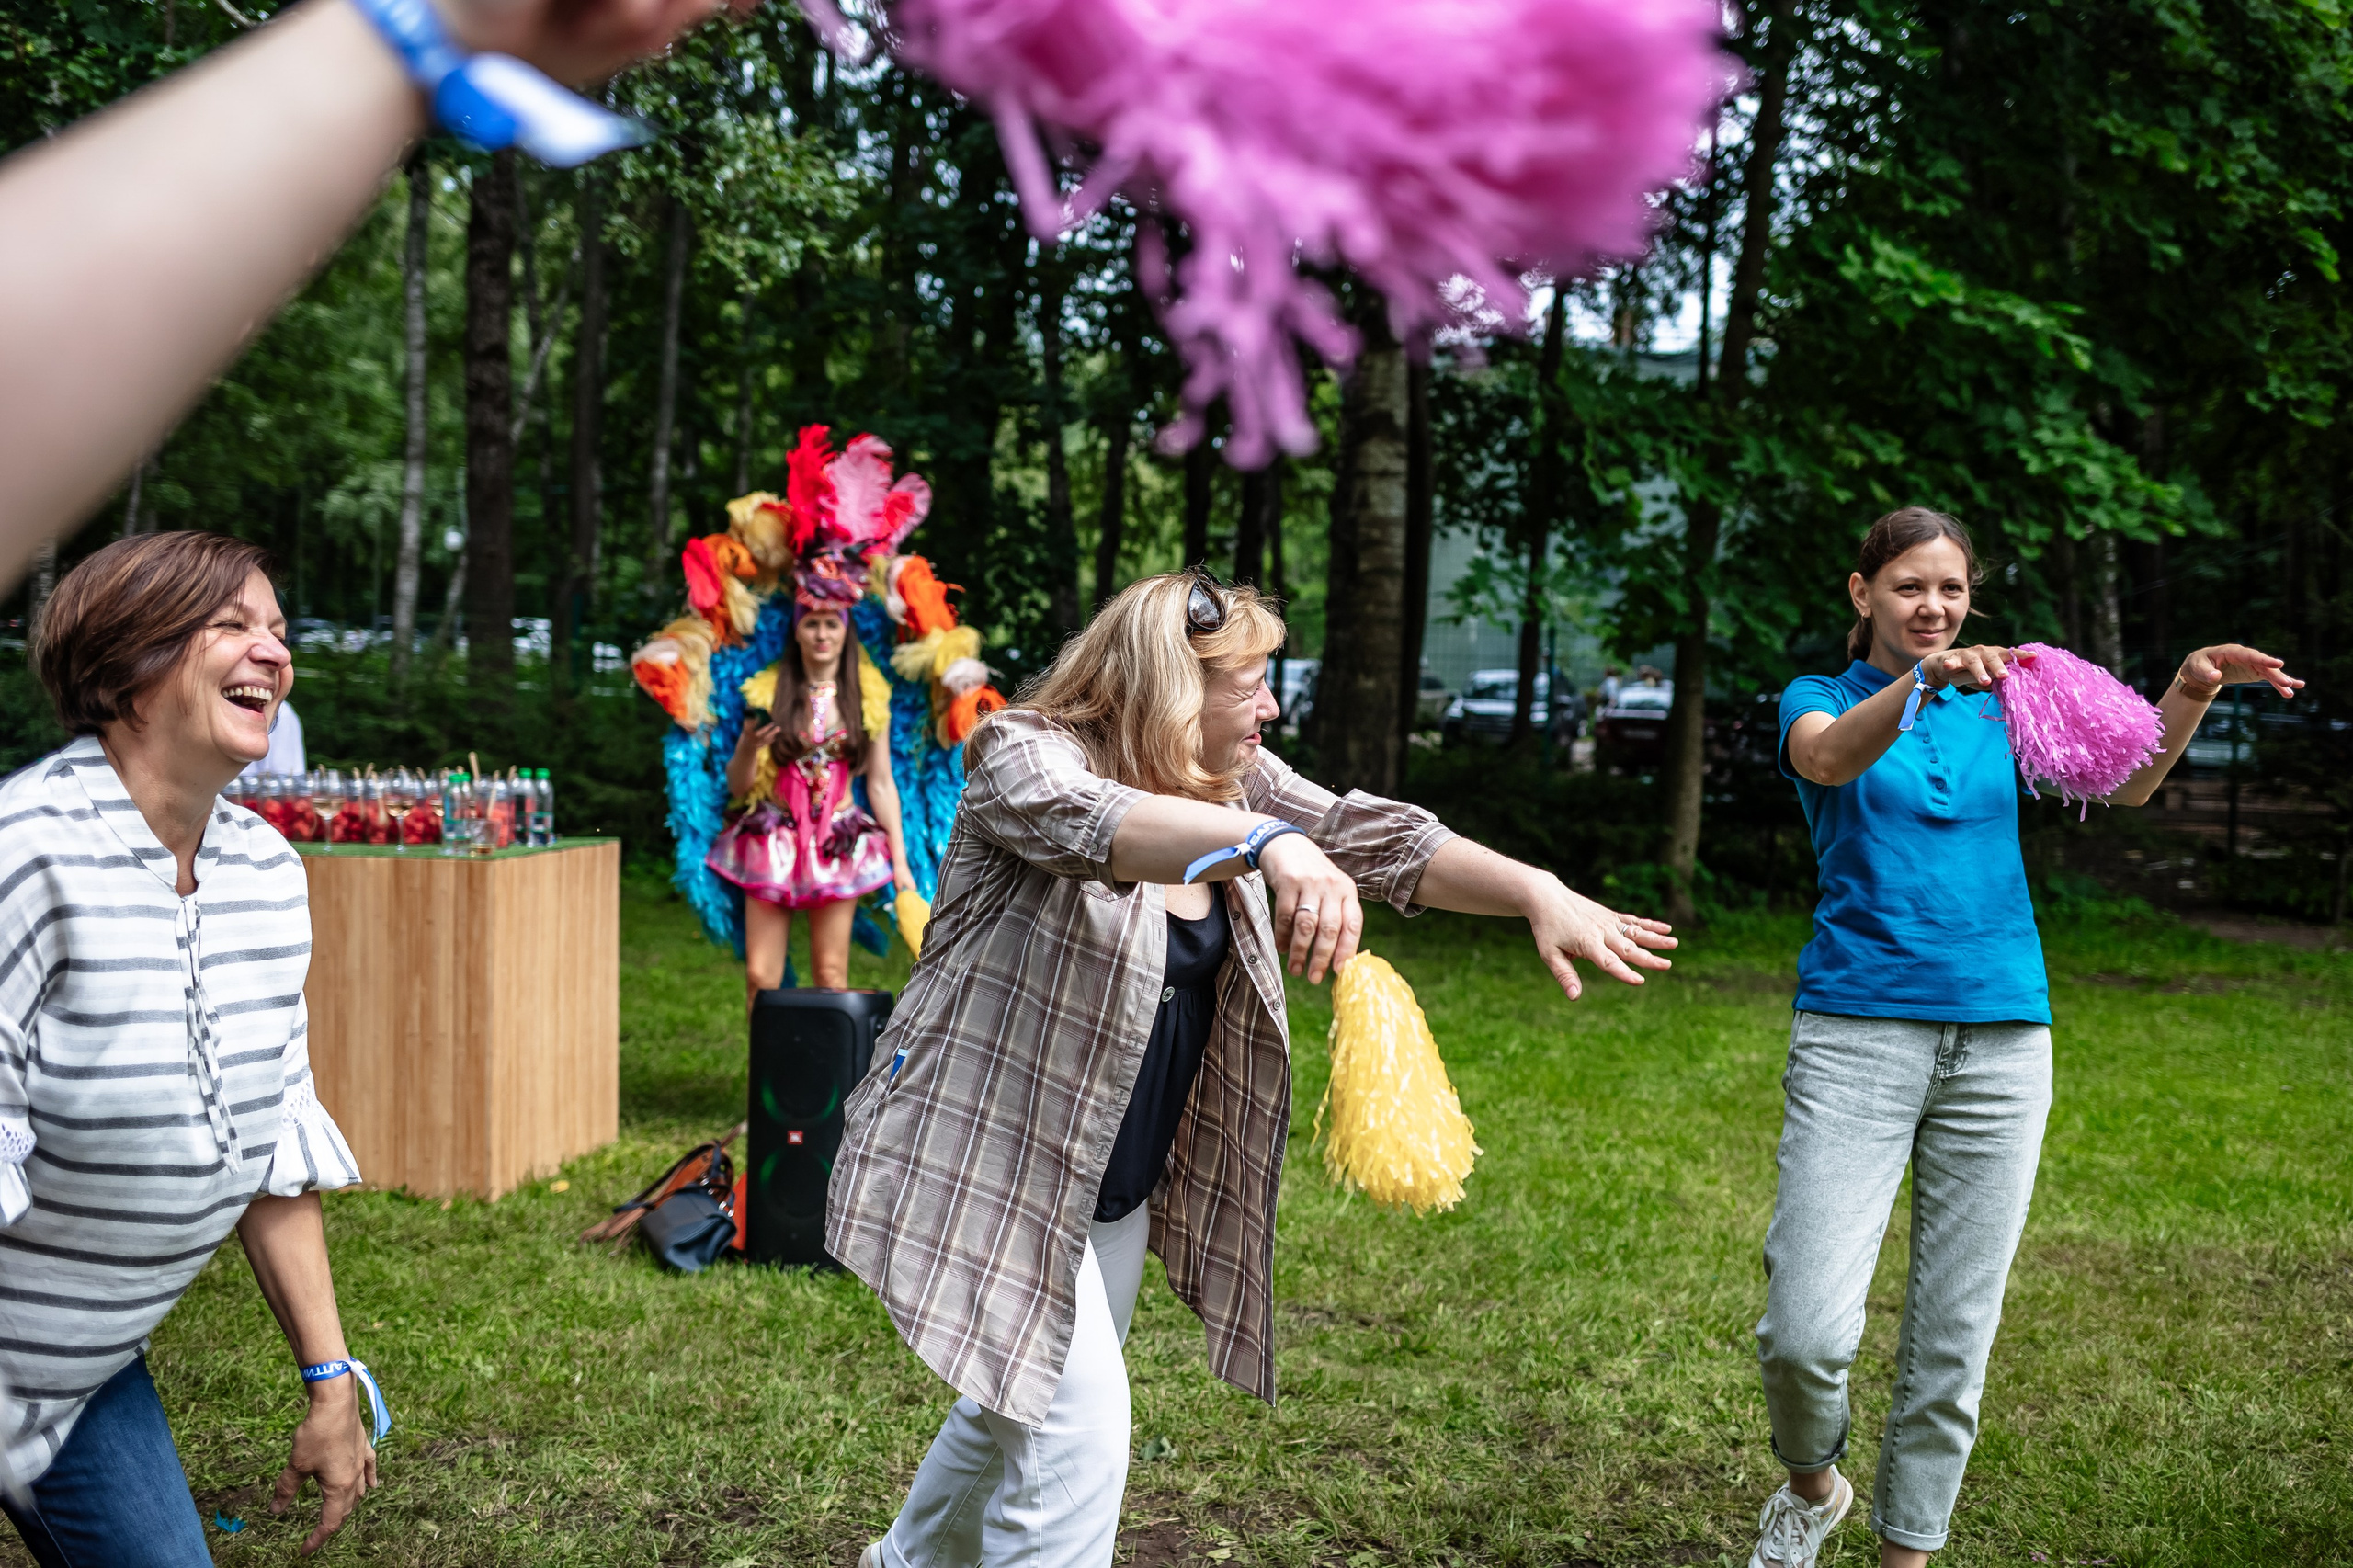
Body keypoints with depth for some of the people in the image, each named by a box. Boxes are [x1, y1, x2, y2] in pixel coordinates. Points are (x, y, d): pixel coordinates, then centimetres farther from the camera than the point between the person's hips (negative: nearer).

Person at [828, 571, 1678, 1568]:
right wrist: (1267, 843, -59)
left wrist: (1539, 896, -21)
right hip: (987, 1161, -8)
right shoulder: (1024, 757, -19)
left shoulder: (1239, 785, 2)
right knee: (1078, 1424, -15)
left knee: (1020, 1407, 23)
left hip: (1121, 1183, 8)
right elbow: (1091, 820, -41)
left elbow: (1377, 837, -6)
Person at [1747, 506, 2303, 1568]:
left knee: (1954, 1341, 5)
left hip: (2000, 1042, 3)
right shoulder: (1820, 699, 6)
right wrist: (1923, 681, -38)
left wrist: (2192, 690, -16)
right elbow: (1831, 760, -19)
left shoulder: (1997, 702, 16)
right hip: (1858, 1034, -3)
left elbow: (2125, 781, 3)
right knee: (1807, 1334, -13)